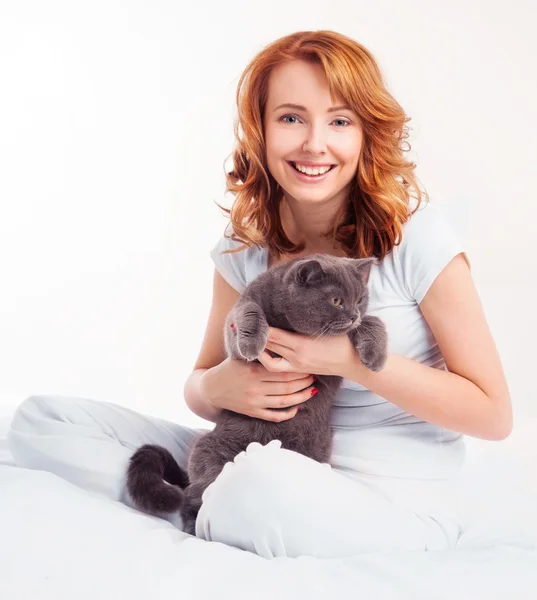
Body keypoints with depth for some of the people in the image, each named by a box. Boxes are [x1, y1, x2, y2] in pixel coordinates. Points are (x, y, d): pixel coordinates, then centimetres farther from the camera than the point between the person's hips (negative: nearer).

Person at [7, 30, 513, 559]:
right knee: (39, 420, -2)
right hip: (271, 463, 4)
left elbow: (492, 415, -9)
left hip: (391, 504, -4)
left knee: (263, 481, -41)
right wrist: (218, 388, -14)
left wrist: (352, 359, -20)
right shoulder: (244, 250, 1)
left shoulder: (416, 235, -11)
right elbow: (199, 385, 12)